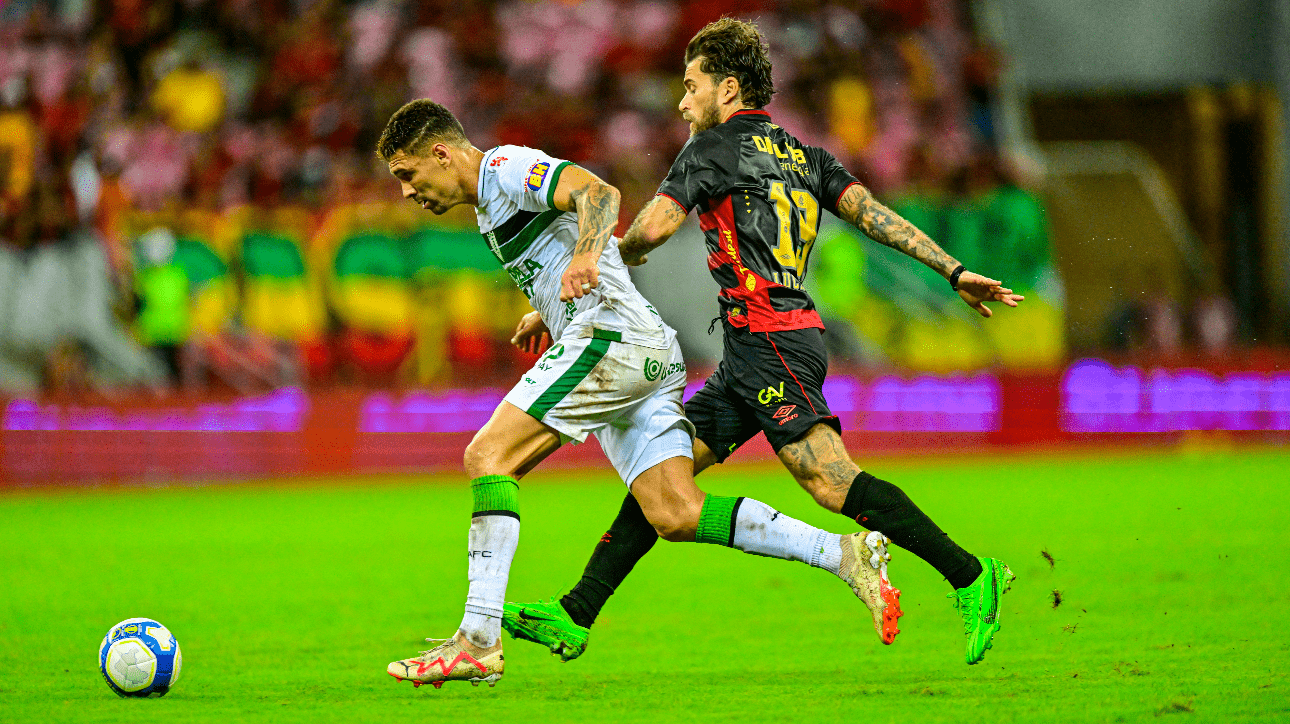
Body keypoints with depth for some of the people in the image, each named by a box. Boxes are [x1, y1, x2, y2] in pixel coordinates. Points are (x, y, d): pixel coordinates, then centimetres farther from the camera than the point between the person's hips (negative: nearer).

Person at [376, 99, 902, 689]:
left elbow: (598, 193, -20)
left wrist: (585, 257, -37)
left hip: (610, 336, -10)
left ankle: (478, 642, -20)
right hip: (651, 353, 10)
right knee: (676, 516, -1)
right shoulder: (492, 203, 28)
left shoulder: (504, 166, -2)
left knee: (487, 457, -13)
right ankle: (845, 555, -4)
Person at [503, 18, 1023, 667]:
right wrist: (954, 272, 1)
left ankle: (968, 576, -21)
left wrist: (622, 254, 12)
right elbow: (872, 213, 8)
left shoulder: (714, 147, -2)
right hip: (749, 360, 10)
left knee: (830, 479, -19)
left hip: (769, 342, -10)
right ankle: (573, 618, 9)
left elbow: (654, 226, -11)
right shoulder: (802, 156, 19)